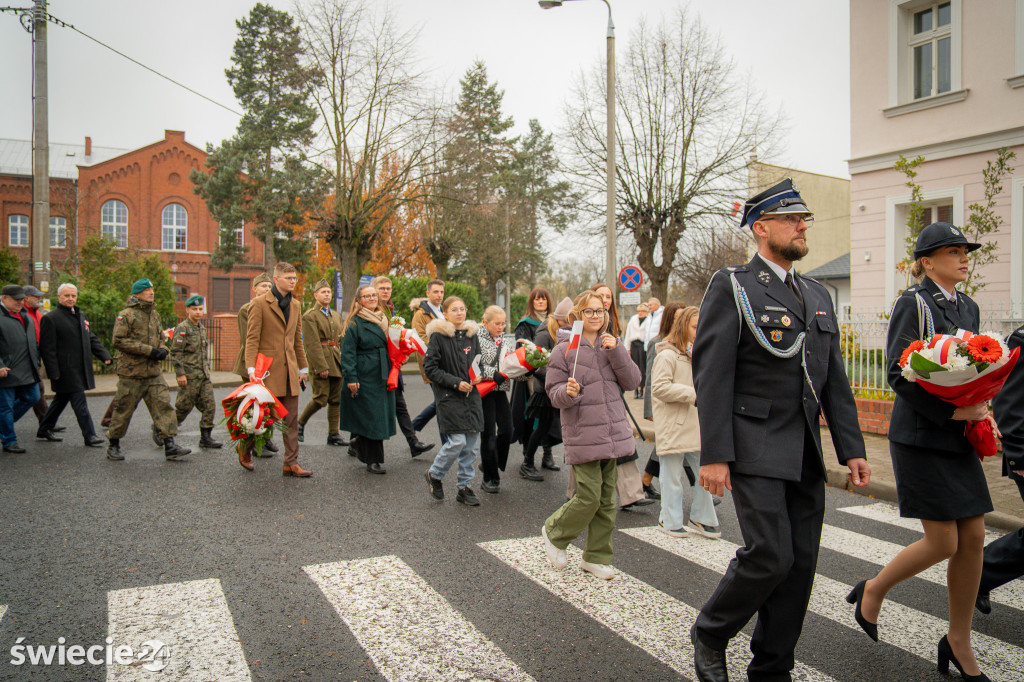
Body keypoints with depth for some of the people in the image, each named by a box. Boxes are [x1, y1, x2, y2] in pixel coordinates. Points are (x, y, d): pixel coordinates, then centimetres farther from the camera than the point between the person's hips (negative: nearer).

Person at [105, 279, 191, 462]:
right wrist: (148, 350, -19)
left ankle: (170, 447, -4)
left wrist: (162, 350, 3)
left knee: (163, 405, -3)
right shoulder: (126, 315, -7)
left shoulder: (154, 314, 16)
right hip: (131, 372, -6)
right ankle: (113, 445, 23)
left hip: (153, 372, 6)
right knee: (123, 409, 5)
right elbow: (119, 340, -16)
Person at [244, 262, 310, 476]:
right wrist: (251, 368, -18)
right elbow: (252, 338, -9)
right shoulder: (259, 303, -5)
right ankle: (245, 448, 29)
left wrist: (303, 367, 17)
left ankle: (291, 463, 10)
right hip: (268, 369, -6)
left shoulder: (295, 305, 14)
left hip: (289, 370, 6)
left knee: (291, 420, 5)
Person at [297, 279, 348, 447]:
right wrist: (321, 366, -18)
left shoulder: (336, 315, 19)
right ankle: (300, 423, 15)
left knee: (336, 399, 6)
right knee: (321, 399, -8)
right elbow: (312, 344, -12)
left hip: (337, 361, 7)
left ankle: (333, 434, 13)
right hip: (320, 360, -7)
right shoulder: (310, 316, -5)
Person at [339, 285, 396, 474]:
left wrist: (392, 374, 16)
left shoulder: (382, 320, 15)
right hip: (364, 378, -7)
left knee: (381, 415, 8)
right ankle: (373, 460, 3)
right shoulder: (354, 322, -6)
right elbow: (347, 352, -10)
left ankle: (357, 444, 29)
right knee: (370, 417, -6)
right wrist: (351, 378, -17)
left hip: (382, 378, 7)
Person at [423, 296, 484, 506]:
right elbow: (430, 367, -9)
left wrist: (478, 376, 1)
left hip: (471, 395, 6)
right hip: (448, 396, -6)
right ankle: (434, 474, 15)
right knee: (457, 441, -12)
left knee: (472, 444, 5)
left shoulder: (472, 335, 11)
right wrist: (456, 382, -15)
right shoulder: (438, 336, -7)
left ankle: (464, 486, 20)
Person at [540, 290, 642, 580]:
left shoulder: (611, 344, 9)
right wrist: (568, 392, -26)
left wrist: (615, 352, -11)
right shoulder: (565, 348, -4)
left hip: (612, 433, 5)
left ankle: (596, 558, 23)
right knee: (589, 497, -7)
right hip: (583, 435, -5)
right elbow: (553, 391, -5)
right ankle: (554, 532, 21)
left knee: (607, 500, 9)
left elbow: (632, 381, 1)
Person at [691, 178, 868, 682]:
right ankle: (709, 635, 15)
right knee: (770, 556, -11)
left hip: (806, 455, 7)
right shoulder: (731, 287, -5)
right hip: (755, 448, -7)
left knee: (800, 565, 8)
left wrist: (852, 449, 9)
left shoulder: (818, 296, 17)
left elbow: (834, 380, 17)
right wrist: (714, 455, -17)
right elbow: (712, 376, -11)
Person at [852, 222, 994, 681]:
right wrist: (953, 411, -21)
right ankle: (873, 590, 21)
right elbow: (898, 374, -16)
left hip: (959, 439, 7)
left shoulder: (968, 308, 14)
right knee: (943, 542, -5)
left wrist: (983, 412, 4)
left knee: (973, 538, 6)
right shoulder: (913, 304, -9)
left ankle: (959, 644, 21)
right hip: (920, 436, -7)